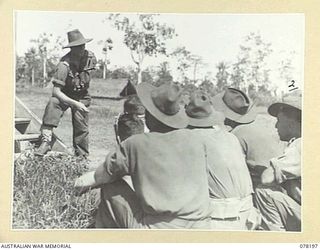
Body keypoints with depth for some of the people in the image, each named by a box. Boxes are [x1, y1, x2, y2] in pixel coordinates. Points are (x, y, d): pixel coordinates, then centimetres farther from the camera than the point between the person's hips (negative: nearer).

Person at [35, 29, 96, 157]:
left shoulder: (90, 57, -14)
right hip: (64, 95, -3)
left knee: (82, 129, 1)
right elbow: (56, 91, -33)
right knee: (53, 103, -35)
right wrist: (75, 104, -42)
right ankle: (46, 141, -36)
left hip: (82, 96, 4)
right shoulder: (64, 64, -30)